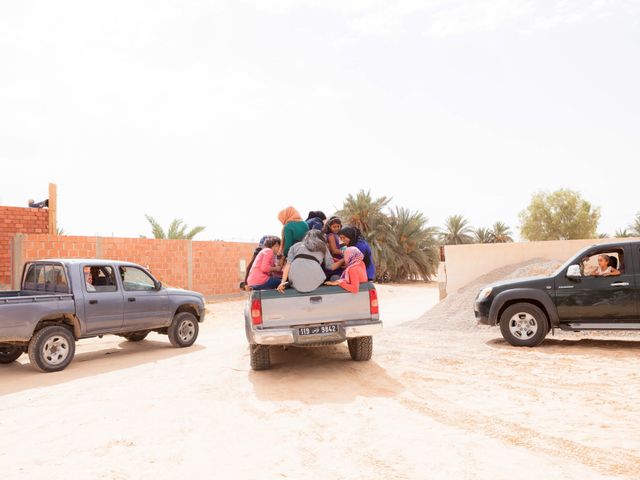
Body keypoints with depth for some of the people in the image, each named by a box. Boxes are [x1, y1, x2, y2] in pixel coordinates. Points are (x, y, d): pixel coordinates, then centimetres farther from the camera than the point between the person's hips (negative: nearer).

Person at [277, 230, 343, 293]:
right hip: (313, 282, -2)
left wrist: (283, 282, 6)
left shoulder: (296, 245, 26)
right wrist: (343, 260, 37)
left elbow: (288, 264, 13)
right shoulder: (323, 247, 24)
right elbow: (331, 266, 20)